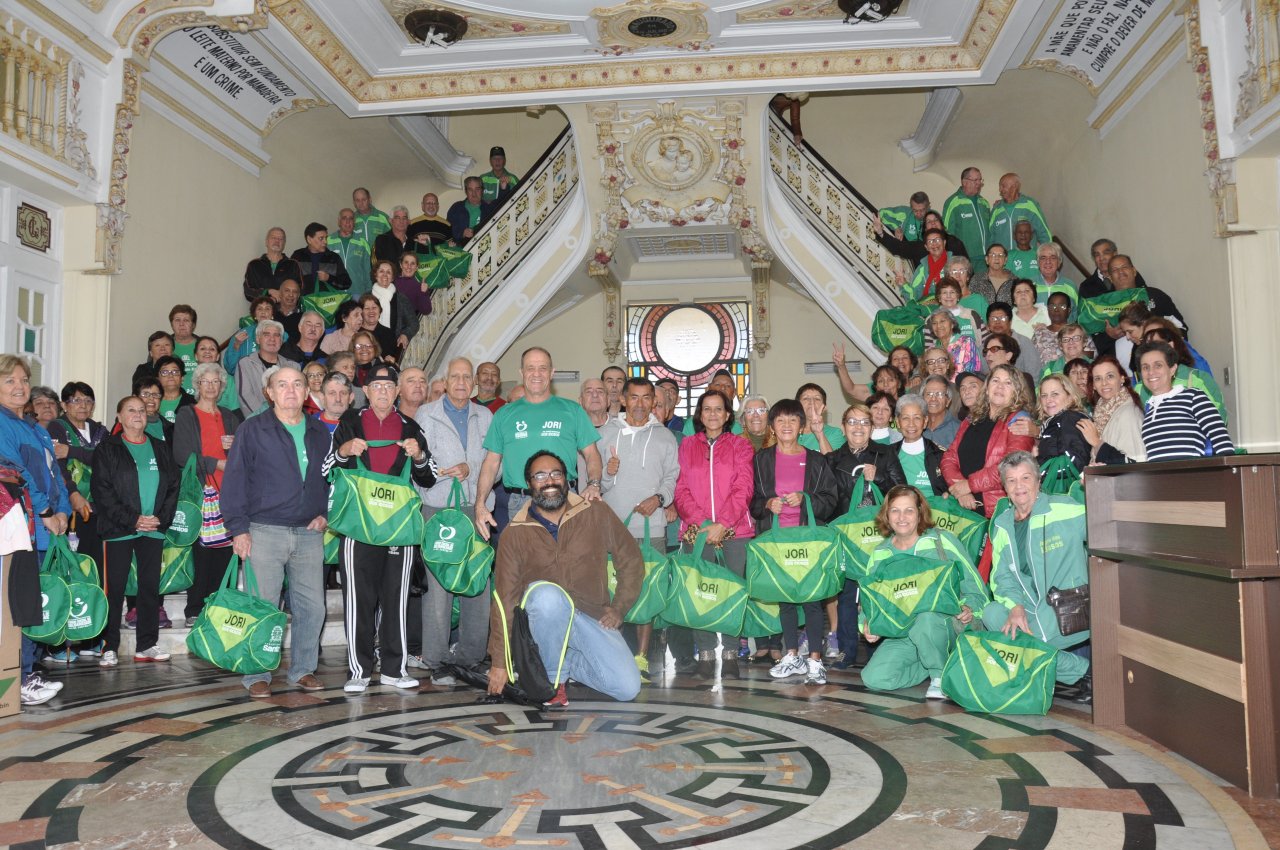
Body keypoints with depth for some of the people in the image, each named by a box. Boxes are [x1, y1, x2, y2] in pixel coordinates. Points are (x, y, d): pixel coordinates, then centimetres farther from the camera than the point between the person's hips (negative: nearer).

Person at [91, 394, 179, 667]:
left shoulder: (160, 448, 13)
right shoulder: (108, 449, 3)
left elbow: (173, 487, 10)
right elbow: (102, 490, -6)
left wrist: (162, 518, -5)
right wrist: (132, 520, -13)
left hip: (154, 529, 3)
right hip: (119, 530, -3)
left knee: (151, 586, 5)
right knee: (115, 588, -2)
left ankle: (147, 645, 12)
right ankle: (109, 647, 4)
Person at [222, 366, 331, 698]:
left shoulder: (320, 433, 13)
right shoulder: (252, 430, 0)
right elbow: (234, 480, -3)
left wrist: (325, 513, 6)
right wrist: (239, 528, -9)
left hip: (309, 533, 4)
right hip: (265, 531, -4)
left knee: (312, 606, 5)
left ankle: (303, 669, 19)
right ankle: (258, 675, 12)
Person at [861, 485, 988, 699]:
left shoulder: (942, 540, -1)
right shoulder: (879, 555, 10)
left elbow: (974, 584, 0)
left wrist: (970, 609, -20)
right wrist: (868, 626, -5)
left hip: (946, 626, -4)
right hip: (903, 636, 4)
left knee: (925, 618, -40)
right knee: (874, 678, -20)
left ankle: (940, 676, -10)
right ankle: (934, 666, 5)